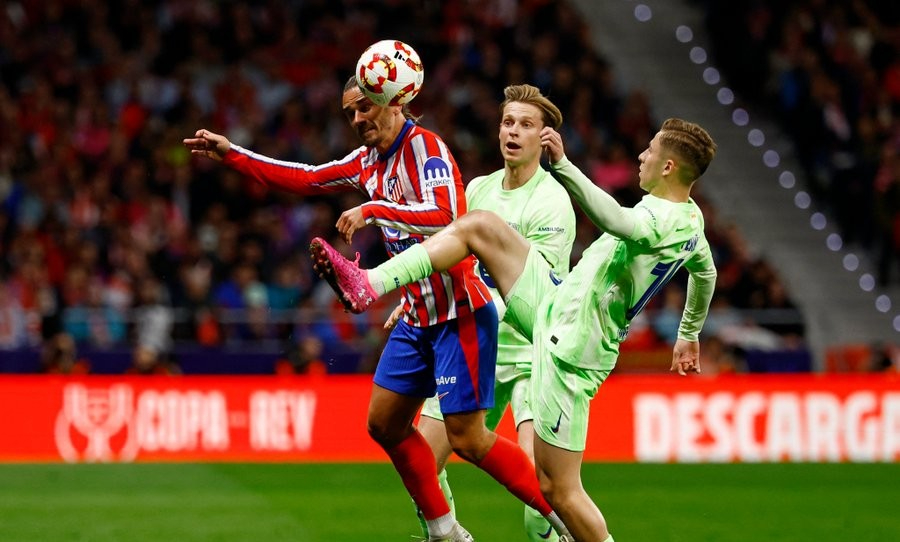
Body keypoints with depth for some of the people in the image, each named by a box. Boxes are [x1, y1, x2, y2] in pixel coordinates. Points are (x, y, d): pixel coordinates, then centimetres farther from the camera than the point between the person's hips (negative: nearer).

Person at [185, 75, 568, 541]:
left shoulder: (425, 146, -16)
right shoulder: (369, 161, 10)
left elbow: (445, 216, -31)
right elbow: (306, 179, 20)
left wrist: (374, 210, -30)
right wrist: (230, 154, 17)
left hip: (459, 314, -9)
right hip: (417, 317, 9)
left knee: (468, 439, -12)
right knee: (384, 424, 10)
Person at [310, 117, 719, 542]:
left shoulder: (664, 220, -22)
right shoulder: (691, 218, 10)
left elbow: (615, 219, -46)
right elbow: (706, 273, 30)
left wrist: (562, 164, -54)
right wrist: (689, 335, 47)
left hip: (571, 350, -10)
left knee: (558, 490, -8)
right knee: (480, 226, 4)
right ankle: (367, 286, -4)